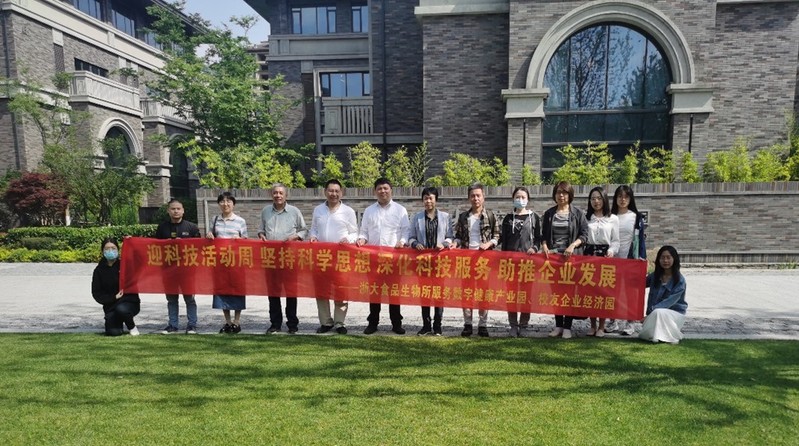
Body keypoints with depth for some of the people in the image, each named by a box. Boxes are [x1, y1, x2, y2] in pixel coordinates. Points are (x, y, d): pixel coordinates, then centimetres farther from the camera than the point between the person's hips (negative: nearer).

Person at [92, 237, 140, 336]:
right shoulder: (99, 270, 6)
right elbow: (96, 293, 4)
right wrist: (114, 297, -11)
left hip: (130, 301, -2)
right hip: (111, 306, 2)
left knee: (121, 308, -37)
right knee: (113, 332, -18)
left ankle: (132, 327, -6)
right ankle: (118, 322, 20)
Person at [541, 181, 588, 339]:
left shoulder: (577, 214, 2)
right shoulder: (549, 213, 9)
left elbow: (584, 234, -1)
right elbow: (544, 235, 12)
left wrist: (572, 246, -16)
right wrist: (544, 246, -6)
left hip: (571, 256, -2)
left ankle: (567, 326, 7)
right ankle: (558, 325, 14)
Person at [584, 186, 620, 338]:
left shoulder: (613, 218, 7)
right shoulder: (585, 217, 8)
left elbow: (615, 241, 6)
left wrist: (611, 251, -13)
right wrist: (581, 253, -8)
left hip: (605, 256, -1)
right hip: (588, 254, 1)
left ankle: (601, 326, 7)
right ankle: (592, 325, 11)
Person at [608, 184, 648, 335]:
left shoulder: (637, 217, 3)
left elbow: (641, 238, 2)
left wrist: (642, 258, -4)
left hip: (630, 260, -2)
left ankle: (630, 323, 9)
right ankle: (613, 322, 13)